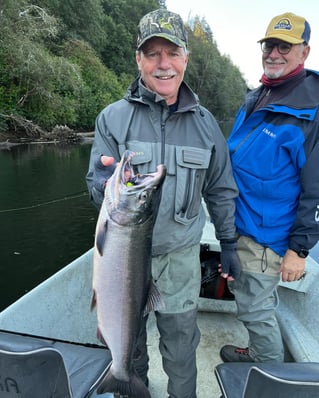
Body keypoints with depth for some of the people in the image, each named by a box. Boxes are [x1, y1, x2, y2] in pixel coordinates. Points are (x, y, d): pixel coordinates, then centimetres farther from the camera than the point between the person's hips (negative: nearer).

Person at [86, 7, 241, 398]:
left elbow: (220, 190, 8)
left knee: (180, 346, 15)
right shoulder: (113, 118, -6)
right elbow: (97, 188, -6)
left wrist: (228, 243, 9)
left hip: (180, 254, 1)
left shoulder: (205, 122, 0)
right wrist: (104, 185, -30)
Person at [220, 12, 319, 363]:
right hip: (238, 226, 8)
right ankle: (257, 353, 49)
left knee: (255, 309, 8)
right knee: (245, 293, 24)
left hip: (266, 236, -8)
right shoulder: (254, 99, 7)